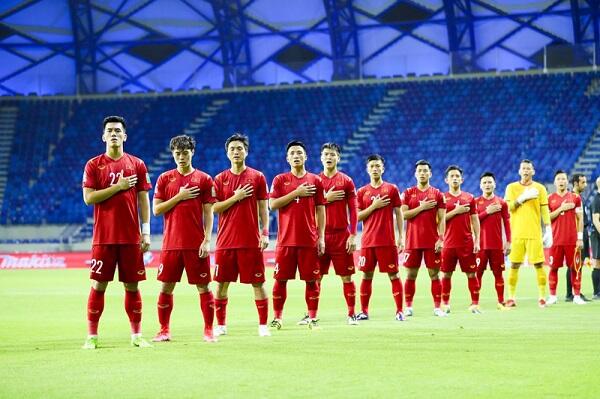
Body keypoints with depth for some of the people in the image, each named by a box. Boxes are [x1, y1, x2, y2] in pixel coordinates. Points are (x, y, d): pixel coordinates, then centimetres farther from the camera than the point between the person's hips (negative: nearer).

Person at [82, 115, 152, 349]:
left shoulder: (137, 165, 7)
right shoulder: (94, 165, 3)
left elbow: (144, 200, 7)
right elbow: (88, 198, -6)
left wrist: (146, 232, 1)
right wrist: (118, 186, -12)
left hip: (131, 237, 1)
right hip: (103, 237, -1)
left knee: (132, 285, 5)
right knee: (98, 285, -1)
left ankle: (136, 335, 13)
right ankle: (92, 336, 6)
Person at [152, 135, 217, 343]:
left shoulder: (204, 179, 3)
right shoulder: (165, 179, 7)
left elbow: (208, 214, 2)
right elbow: (156, 210, 2)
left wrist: (207, 240, -7)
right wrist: (179, 197, -9)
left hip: (196, 244, -1)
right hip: (171, 243, 1)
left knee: (203, 287, 0)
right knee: (166, 287, 3)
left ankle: (208, 330, 8)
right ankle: (164, 330, 13)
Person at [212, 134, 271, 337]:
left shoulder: (257, 177, 4)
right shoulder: (220, 179, 7)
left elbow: (263, 208, 4)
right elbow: (214, 208, 1)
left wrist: (265, 233, -5)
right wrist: (235, 198, -11)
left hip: (251, 241, -1)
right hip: (226, 241, 2)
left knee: (257, 283, -1)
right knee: (222, 283, 4)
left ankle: (263, 325, 4)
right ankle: (221, 324, 14)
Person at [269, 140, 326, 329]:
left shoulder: (315, 180, 8)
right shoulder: (280, 180, 5)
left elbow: (320, 210, 8)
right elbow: (273, 204, -6)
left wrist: (321, 237, 2)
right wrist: (296, 193, -12)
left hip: (309, 240, 1)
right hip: (286, 240, 0)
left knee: (312, 279, 1)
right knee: (281, 279, 2)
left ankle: (312, 317, 9)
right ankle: (277, 317, 11)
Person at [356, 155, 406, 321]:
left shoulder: (392, 189, 4)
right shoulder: (362, 192, 8)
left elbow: (399, 214, 5)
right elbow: (357, 217, 4)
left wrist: (401, 237, -1)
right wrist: (373, 206, -10)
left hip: (388, 241, -2)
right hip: (368, 241, 2)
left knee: (393, 275, -2)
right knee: (367, 275, 5)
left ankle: (400, 311, 1)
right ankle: (364, 311, 11)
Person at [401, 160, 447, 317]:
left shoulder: (437, 194, 5)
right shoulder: (408, 193, 6)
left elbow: (441, 219, 2)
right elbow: (403, 215, -4)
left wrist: (441, 239, -8)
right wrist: (421, 207, -13)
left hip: (432, 242, 0)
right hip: (413, 241, 0)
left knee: (434, 274, 0)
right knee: (411, 275, 4)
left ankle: (437, 307, 2)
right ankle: (408, 307, 11)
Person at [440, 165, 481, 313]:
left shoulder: (469, 197, 8)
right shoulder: (443, 197, 4)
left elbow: (475, 220, 9)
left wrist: (477, 240, 2)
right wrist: (455, 211, -14)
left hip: (467, 243, 1)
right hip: (449, 243, -1)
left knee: (471, 274, -1)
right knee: (446, 274, 4)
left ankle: (475, 304, 3)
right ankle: (445, 304, 14)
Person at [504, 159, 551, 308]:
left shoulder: (540, 188, 6)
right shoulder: (511, 187, 8)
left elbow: (545, 211, 4)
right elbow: (508, 207, -3)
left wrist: (548, 230, -3)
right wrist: (522, 198, -15)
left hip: (534, 233, -1)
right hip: (517, 233, 1)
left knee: (538, 264, -3)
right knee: (514, 265, 1)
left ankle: (542, 297, 2)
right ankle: (511, 297, 8)